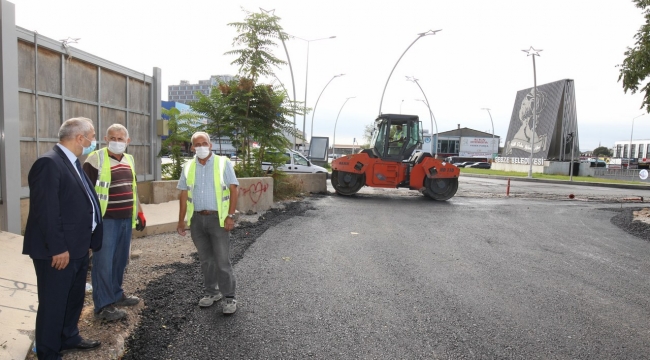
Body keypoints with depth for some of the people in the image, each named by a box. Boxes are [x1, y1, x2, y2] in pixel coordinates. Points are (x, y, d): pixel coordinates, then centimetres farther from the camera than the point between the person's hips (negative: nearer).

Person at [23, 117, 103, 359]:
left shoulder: (73, 163, 12)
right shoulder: (49, 163, -20)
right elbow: (46, 211, -24)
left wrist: (89, 239, 17)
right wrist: (57, 248, -23)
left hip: (78, 247, 10)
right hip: (59, 251, -10)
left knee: (74, 298, 23)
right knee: (53, 303, 5)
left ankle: (69, 338, 40)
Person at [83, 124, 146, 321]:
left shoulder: (129, 160, 12)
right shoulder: (96, 159, -9)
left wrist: (139, 212, 20)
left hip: (126, 220, 7)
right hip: (105, 220, -7)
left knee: (120, 260, 15)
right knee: (103, 262, -2)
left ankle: (116, 294, 30)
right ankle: (103, 305, 7)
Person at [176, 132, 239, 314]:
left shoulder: (223, 163, -4)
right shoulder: (188, 167, 7)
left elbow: (233, 190, -6)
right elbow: (184, 195, 10)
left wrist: (231, 216, -13)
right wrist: (181, 220, 8)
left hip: (218, 218, -4)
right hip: (197, 219, 4)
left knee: (222, 260, -2)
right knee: (206, 259, 14)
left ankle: (230, 297, 8)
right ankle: (212, 292, 29)